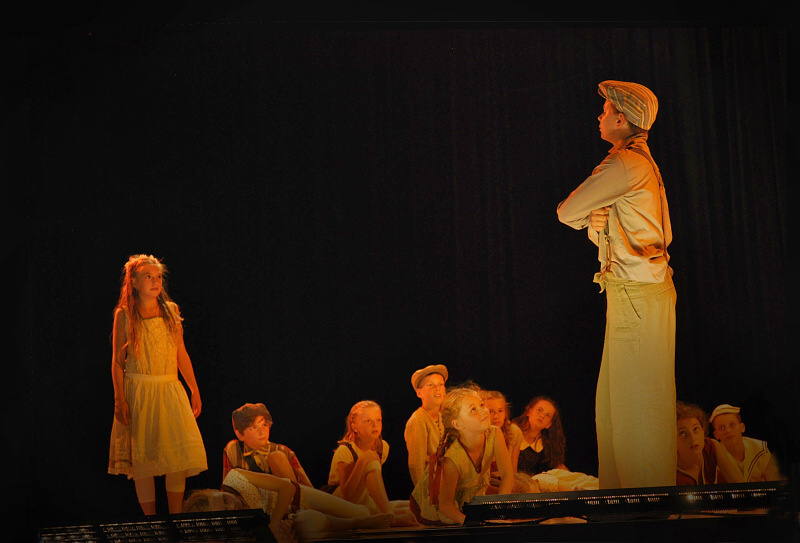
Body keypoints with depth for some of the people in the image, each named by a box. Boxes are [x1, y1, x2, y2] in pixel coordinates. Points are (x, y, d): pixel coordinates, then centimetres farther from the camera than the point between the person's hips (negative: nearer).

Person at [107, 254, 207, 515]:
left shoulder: (171, 310, 8)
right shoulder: (124, 315, -1)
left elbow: (181, 353, 12)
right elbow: (117, 360, -1)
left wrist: (195, 390, 10)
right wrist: (119, 400, -7)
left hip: (170, 391, 3)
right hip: (138, 392, -3)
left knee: (178, 454, -4)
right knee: (142, 457, -1)